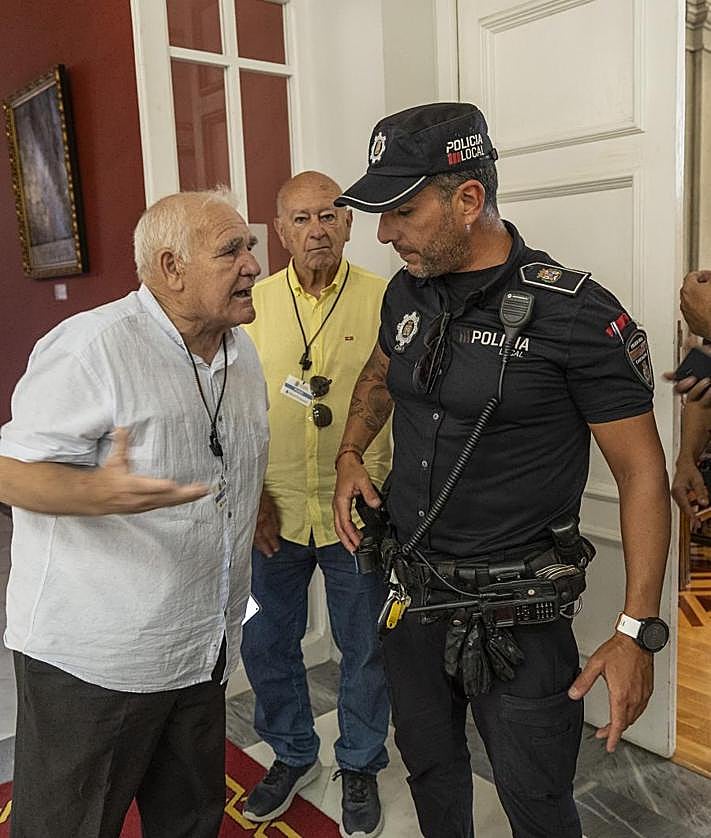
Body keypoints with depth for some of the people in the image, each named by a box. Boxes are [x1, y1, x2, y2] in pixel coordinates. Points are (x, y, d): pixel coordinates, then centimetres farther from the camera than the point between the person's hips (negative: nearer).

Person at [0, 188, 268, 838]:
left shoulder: (241, 351, 7)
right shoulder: (93, 347, -20)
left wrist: (248, 506, 12)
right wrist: (100, 492, -36)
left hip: (203, 650, 7)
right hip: (93, 660, -7)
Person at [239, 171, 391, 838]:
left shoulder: (383, 300, -6)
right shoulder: (252, 303, 2)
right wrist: (253, 495, -2)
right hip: (275, 514, 3)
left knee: (364, 650, 13)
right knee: (266, 644, 17)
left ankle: (360, 766, 39)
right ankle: (293, 755, 43)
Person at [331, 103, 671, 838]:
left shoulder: (575, 315, -19)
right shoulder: (407, 293, 0)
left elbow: (641, 473, -13)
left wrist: (637, 632, -16)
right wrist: (350, 456, 6)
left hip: (517, 616, -5)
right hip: (413, 592, 6)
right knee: (429, 765, 24)